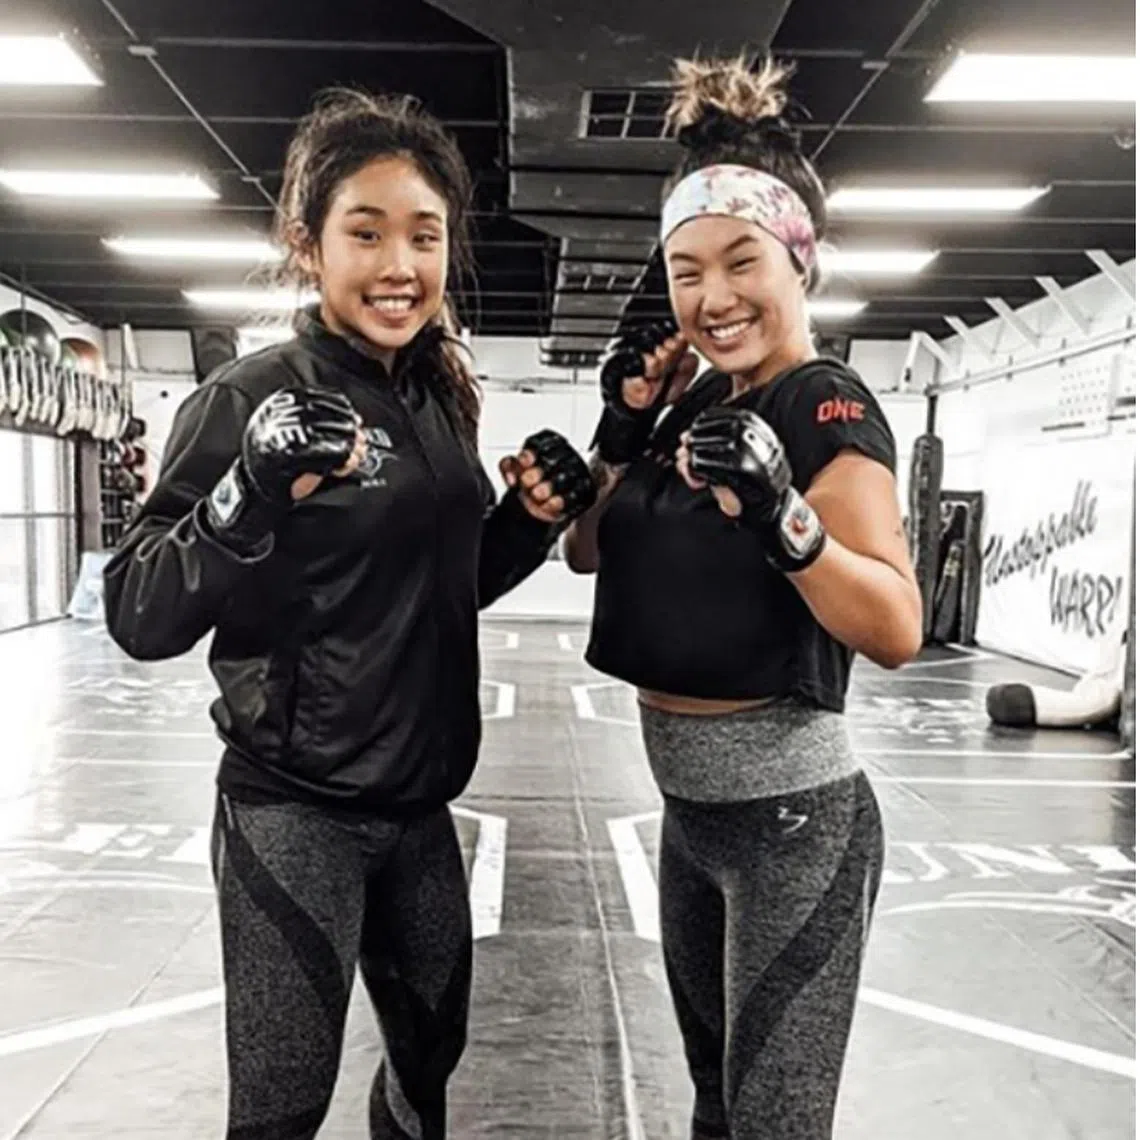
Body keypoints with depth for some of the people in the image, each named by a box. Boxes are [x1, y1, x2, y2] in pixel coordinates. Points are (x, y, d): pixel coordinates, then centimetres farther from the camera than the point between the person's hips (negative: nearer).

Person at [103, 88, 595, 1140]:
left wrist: (532, 521, -2)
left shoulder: (442, 402, 5)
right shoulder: (253, 396, -15)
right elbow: (138, 618, -18)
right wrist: (251, 496, -33)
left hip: (418, 802, 7)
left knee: (433, 1049, 22)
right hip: (295, 810, -6)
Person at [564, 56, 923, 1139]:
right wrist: (624, 430, -5)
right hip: (691, 805, 8)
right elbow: (587, 553, 10)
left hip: (791, 815, -8)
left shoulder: (828, 406, -16)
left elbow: (896, 630, -23)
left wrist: (780, 510, -37)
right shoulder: (698, 400, 6)